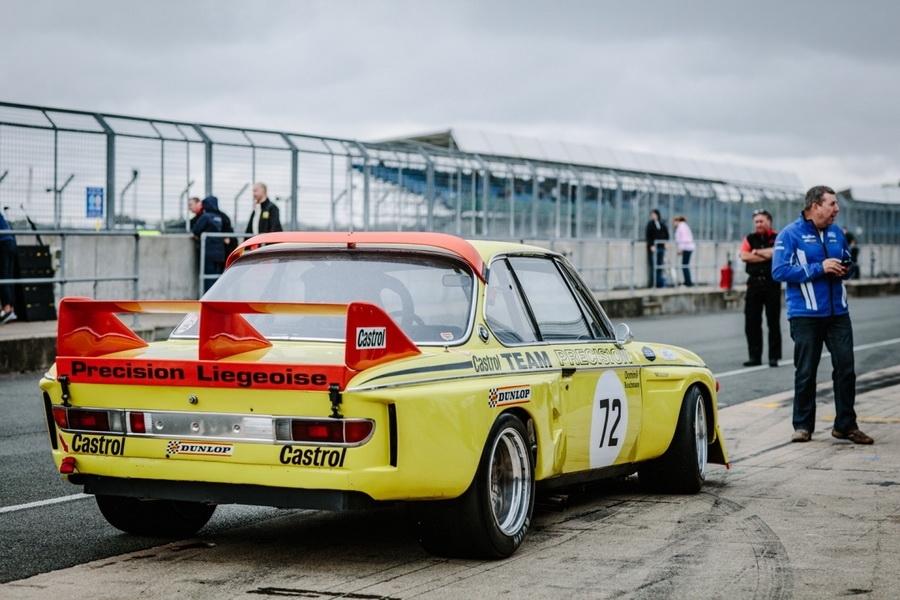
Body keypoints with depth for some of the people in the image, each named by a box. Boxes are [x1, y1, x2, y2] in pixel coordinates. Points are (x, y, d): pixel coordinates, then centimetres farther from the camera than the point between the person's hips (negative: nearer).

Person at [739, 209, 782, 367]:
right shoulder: (749, 239, 11)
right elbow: (744, 256, -5)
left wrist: (757, 252, -6)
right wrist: (767, 256, -7)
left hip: (772, 282, -3)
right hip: (754, 282, 3)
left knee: (773, 322, 1)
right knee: (752, 321, 4)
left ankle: (774, 357, 6)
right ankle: (754, 356, 11)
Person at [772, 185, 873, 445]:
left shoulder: (836, 232, 11)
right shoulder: (790, 235, -7)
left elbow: (848, 261, 24)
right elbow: (780, 271, -16)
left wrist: (846, 269, -2)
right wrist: (820, 268, -19)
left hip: (838, 313, 5)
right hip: (805, 314, -5)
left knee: (846, 367, 3)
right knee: (805, 372, 3)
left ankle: (846, 425, 12)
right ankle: (803, 425, 14)